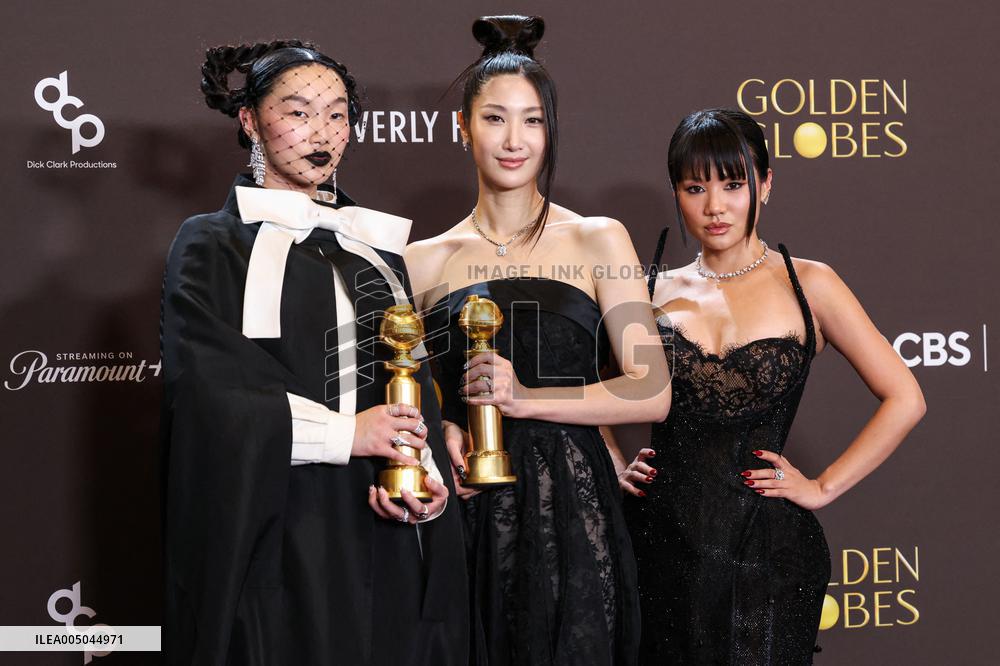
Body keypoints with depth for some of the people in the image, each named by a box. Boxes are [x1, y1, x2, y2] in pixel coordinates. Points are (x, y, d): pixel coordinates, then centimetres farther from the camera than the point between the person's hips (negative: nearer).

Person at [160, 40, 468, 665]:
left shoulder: (376, 244, 15)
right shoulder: (214, 244, 0)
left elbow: (414, 384, 9)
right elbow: (206, 392, -11)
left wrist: (426, 474, -9)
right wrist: (344, 433, -15)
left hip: (384, 532, 4)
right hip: (281, 537, -4)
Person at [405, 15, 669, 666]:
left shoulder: (598, 241, 3)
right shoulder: (424, 260, 7)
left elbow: (652, 392, -3)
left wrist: (524, 398, -12)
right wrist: (436, 431, -9)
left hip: (568, 514, -1)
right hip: (464, 512, 1)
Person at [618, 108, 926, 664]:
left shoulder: (807, 285, -1)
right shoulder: (656, 292, 6)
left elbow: (905, 400, -2)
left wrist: (822, 488, -4)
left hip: (763, 541, -2)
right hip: (662, 535, 2)